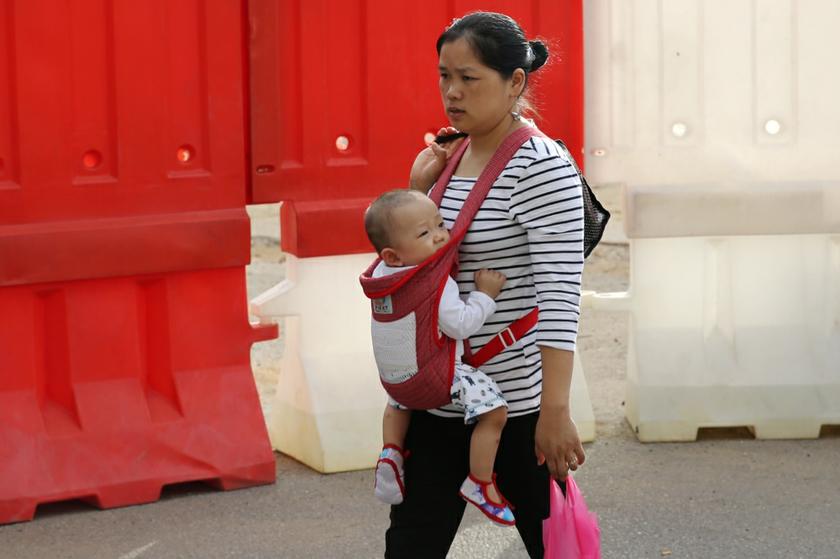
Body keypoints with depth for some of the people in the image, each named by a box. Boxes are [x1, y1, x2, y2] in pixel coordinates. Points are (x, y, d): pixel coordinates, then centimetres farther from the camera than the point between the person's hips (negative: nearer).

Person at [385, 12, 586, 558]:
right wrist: (418, 191, 1)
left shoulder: (543, 168, -15)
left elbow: (559, 294, -23)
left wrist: (555, 411, -30)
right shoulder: (451, 158, 8)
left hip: (517, 402, -7)